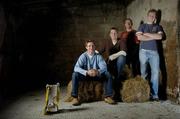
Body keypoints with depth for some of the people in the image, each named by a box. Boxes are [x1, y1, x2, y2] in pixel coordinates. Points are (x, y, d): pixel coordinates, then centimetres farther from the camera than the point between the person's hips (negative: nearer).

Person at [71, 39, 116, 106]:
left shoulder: (98, 56, -3)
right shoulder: (83, 56, -8)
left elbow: (104, 67, -14)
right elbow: (76, 68, -21)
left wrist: (97, 71, -37)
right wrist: (87, 72, -38)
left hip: (97, 75, 1)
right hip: (85, 75, -1)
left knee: (107, 74, -23)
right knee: (75, 75, -30)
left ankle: (108, 96, -18)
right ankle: (75, 97, -26)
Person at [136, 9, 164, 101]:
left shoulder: (158, 27, 19)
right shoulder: (142, 26, 15)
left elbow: (160, 36, -2)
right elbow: (139, 37, -3)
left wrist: (147, 34, 0)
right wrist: (153, 37, -2)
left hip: (154, 52, 1)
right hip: (143, 51, -1)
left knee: (155, 72, -10)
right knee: (143, 72, -2)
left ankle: (154, 94, -8)